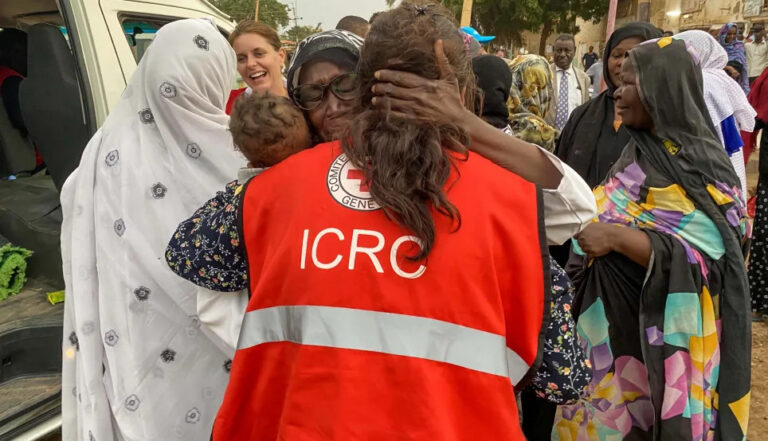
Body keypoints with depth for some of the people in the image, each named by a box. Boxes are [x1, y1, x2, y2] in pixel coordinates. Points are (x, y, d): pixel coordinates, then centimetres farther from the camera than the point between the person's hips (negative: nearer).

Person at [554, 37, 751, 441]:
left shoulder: (699, 164, -13)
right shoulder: (639, 152, 7)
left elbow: (708, 258, -22)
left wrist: (618, 237, -28)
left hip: (658, 336, -6)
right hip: (611, 321, 6)